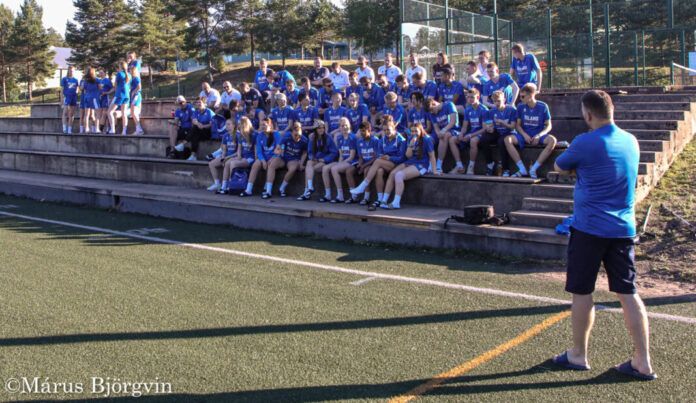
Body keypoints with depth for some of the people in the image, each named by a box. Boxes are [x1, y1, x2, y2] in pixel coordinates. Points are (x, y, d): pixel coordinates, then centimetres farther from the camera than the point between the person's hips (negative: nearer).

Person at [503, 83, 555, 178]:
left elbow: (548, 126, 0)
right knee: (507, 139, -26)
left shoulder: (542, 106, -2)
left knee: (552, 140, -33)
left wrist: (538, 136, -17)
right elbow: (518, 125, 6)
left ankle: (534, 169, -29)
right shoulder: (520, 106, 4)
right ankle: (522, 169, -27)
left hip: (538, 135, -2)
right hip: (524, 135, 2)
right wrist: (525, 135, -14)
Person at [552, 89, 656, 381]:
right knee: (628, 293, 8)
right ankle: (643, 362, 10)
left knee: (581, 292, 7)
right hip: (624, 228, 6)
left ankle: (578, 355, 18)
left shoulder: (584, 144, -14)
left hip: (590, 227, -6)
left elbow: (560, 167, 2)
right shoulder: (631, 141, 7)